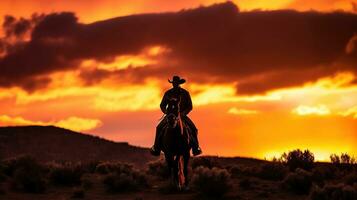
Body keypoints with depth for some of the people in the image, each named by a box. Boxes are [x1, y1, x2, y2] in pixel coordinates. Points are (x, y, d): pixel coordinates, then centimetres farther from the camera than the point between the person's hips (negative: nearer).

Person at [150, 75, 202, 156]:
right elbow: (162, 105, 9)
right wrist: (166, 111, -12)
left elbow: (190, 106, 1)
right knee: (159, 127, -22)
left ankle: (196, 148, -12)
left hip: (182, 114, 0)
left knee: (193, 128, -22)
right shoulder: (168, 93, 3)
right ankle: (156, 148, -15)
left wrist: (184, 113, -17)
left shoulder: (185, 93, 1)